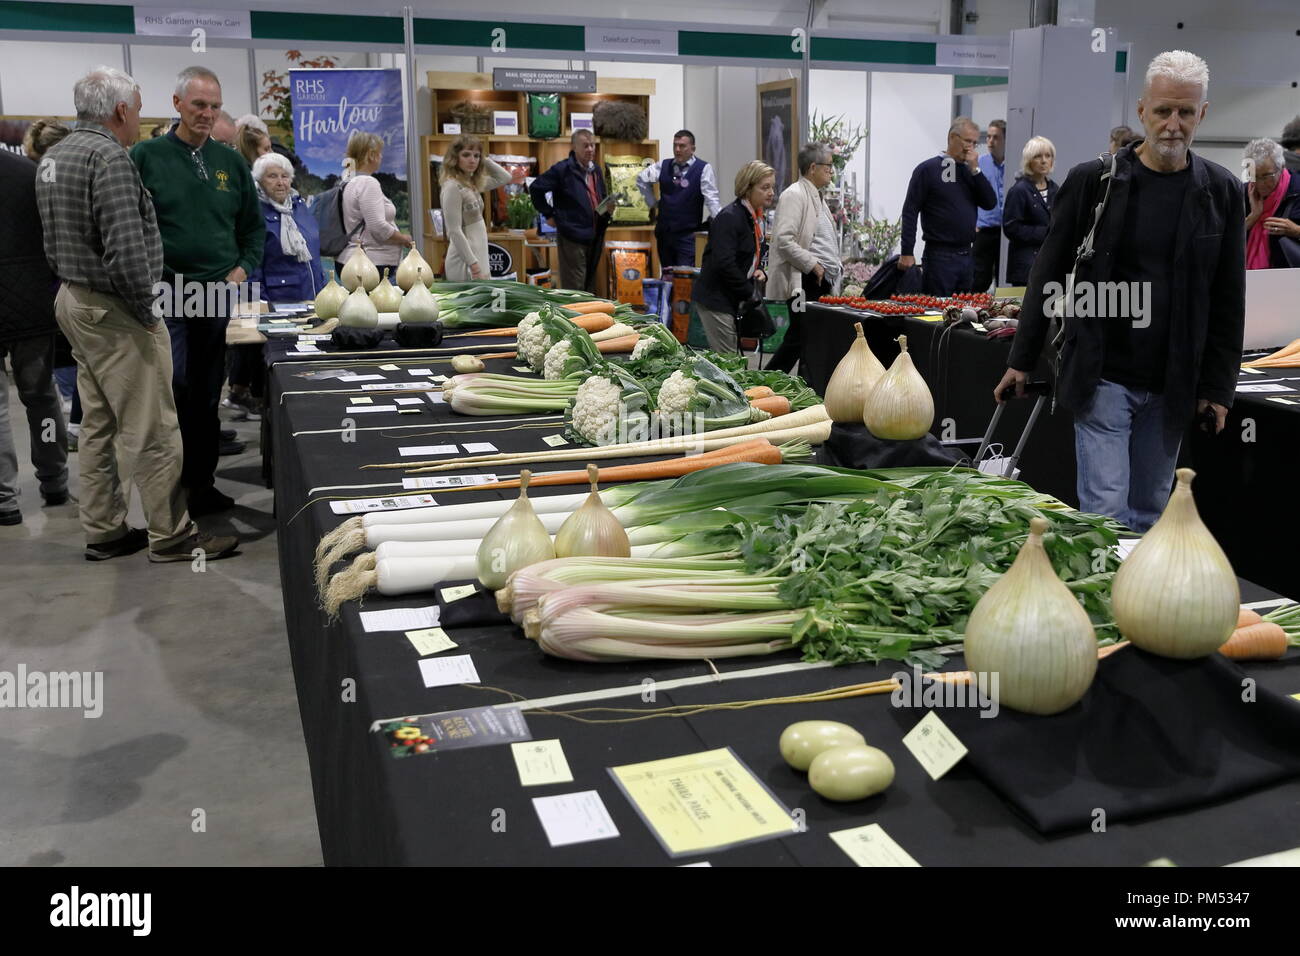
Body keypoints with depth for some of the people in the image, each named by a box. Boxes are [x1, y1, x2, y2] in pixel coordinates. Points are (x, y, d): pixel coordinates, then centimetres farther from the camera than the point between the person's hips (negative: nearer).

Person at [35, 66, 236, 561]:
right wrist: (144, 309, -14)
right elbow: (126, 248, -24)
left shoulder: (54, 156, 15)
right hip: (112, 311, -10)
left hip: (72, 298, 10)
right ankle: (171, 534, 1)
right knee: (149, 429, -5)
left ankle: (103, 530, 21)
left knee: (98, 425, 14)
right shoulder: (108, 157, -17)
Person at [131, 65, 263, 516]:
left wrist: (245, 267, 4)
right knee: (175, 385, -12)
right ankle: (173, 479, 3)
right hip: (166, 292, -4)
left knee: (208, 394, 9)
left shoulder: (231, 162, 11)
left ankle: (201, 483, 18)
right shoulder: (146, 156, -1)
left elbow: (254, 225, 19)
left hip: (219, 293, 4)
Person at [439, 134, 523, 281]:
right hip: (465, 265, -9)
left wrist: (484, 159, 10)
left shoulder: (472, 183, 11)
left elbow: (505, 178, 22)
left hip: (479, 259, 9)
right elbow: (455, 232, -19)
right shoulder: (452, 187, -14)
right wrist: (474, 266, -23)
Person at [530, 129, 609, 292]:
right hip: (572, 237, -7)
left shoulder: (595, 171, 15)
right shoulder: (563, 170, -8)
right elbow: (536, 188, -9)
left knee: (590, 287, 13)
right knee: (574, 289, -5)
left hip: (594, 237, 7)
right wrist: (549, 215, -7)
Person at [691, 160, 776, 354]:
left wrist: (759, 271, 3)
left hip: (734, 301, 9)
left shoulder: (755, 218, 12)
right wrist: (750, 293, -17)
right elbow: (724, 264, -25)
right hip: (715, 301, -9)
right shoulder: (729, 217, -17)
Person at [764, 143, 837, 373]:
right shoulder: (795, 195, -10)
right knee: (799, 339, -9)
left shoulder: (816, 197, 21)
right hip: (805, 282, -9)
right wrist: (813, 265, -18)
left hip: (821, 280, 10)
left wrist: (832, 270, 16)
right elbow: (784, 240, -20)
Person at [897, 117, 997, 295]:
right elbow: (910, 212, -8)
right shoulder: (928, 169, -4)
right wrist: (907, 253, -14)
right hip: (939, 255, -6)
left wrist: (975, 170, -4)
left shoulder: (970, 171, 14)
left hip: (966, 255, 7)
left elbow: (990, 203, 5)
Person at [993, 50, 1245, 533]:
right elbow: (1049, 273, 2)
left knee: (1149, 513, 11)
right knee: (1105, 510, -6)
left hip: (1172, 386, 3)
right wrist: (1022, 359, 2)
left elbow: (1228, 300, 7)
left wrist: (1218, 387, 4)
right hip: (1102, 377, -2)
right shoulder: (1092, 180, -2)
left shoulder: (1221, 192, 4)